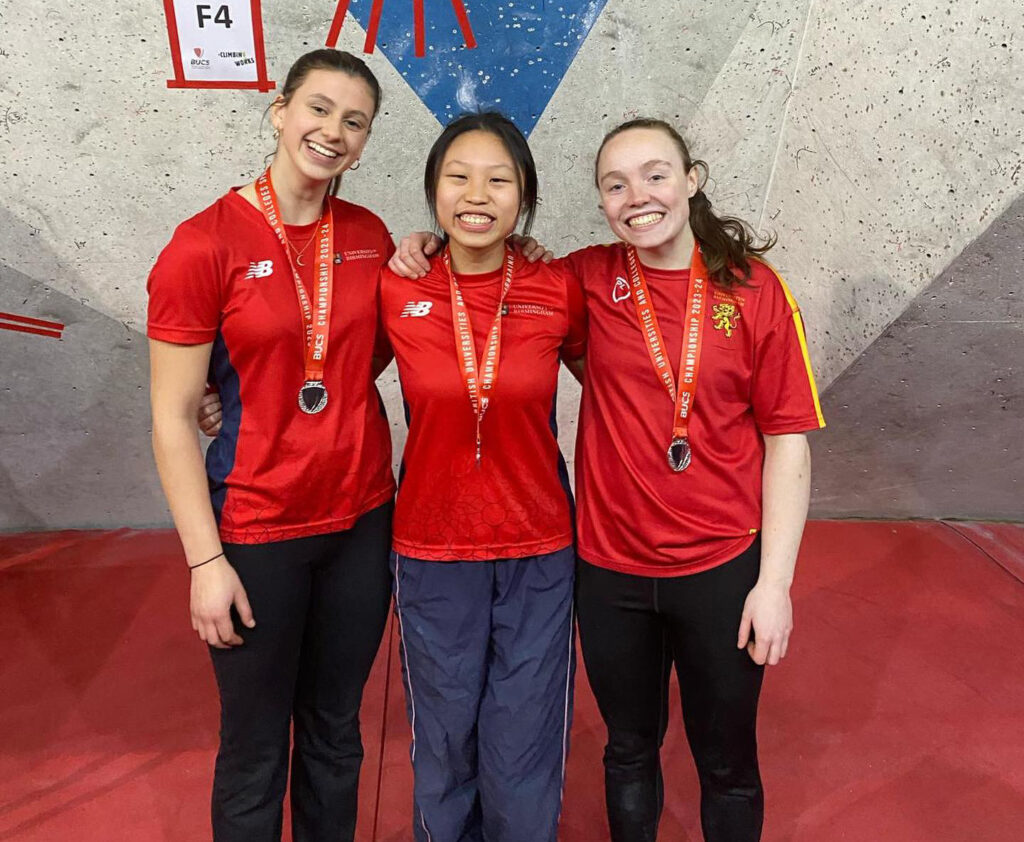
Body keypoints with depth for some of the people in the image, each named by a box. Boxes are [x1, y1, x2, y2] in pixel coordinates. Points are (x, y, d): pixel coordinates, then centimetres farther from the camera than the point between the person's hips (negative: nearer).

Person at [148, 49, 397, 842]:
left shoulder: (370, 236, 2)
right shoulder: (205, 243, -12)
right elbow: (173, 415, -12)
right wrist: (206, 559, -13)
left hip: (363, 518, 4)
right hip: (255, 532, -4)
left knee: (336, 732, 19)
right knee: (256, 748, 12)